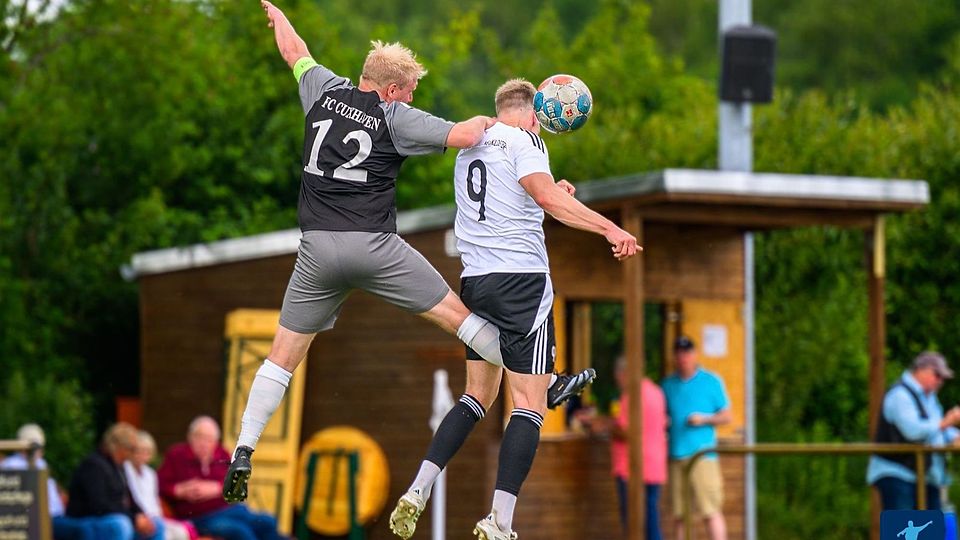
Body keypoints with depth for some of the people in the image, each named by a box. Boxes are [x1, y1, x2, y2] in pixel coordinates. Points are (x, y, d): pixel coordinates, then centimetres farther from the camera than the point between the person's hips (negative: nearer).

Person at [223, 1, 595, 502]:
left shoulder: (326, 91, 8)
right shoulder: (395, 118, -3)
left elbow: (294, 51, 26)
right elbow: (465, 135, -9)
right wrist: (488, 121, 13)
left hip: (318, 249, 3)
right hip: (375, 247, -3)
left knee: (284, 354, 9)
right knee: (458, 315, 4)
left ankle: (243, 451, 1)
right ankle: (546, 384, 9)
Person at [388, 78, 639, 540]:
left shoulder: (470, 147, 18)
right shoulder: (523, 140, -4)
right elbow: (545, 195, -22)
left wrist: (553, 196, 37)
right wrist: (609, 227, -26)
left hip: (474, 281, 7)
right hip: (521, 279, -7)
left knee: (478, 396, 19)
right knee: (529, 404, -5)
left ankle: (417, 492, 6)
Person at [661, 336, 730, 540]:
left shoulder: (711, 381, 5)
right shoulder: (668, 384, 15)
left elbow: (726, 416, 7)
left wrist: (704, 419, -10)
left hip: (703, 454, -4)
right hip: (676, 455, 4)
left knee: (711, 511, -11)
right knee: (679, 514, 3)